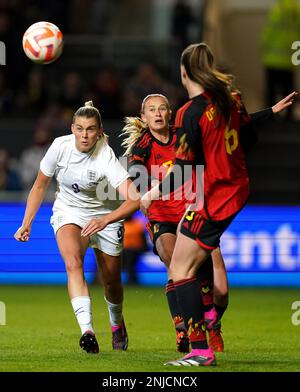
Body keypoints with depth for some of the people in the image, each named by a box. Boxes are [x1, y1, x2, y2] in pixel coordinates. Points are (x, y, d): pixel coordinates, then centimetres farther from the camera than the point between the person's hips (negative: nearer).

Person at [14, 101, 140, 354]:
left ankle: (117, 323, 43)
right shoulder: (61, 146, -18)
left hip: (105, 216, -1)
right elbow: (40, 186, -1)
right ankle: (87, 330, -40)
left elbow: (134, 199, -39)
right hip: (69, 213, 1)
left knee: (112, 281, 9)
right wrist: (26, 224, 0)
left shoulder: (106, 157, -28)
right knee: (73, 262, -28)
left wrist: (104, 221, -51)